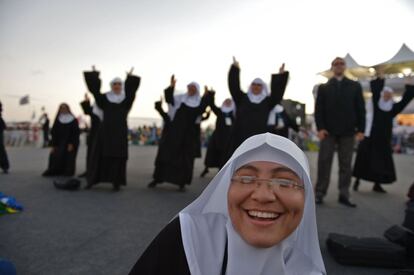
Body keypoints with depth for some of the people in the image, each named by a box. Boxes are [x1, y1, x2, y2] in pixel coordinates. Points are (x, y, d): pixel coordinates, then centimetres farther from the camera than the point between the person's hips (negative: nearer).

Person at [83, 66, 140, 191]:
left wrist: (130, 78, -22)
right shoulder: (104, 98, 10)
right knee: (100, 155, 2)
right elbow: (94, 90, -5)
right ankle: (92, 180, 13)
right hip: (105, 129, 0)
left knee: (118, 156, -2)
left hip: (120, 130, 0)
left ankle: (116, 182, 2)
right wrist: (94, 75, -13)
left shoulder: (126, 99, 8)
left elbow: (131, 90, -11)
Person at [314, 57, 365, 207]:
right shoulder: (323, 87, 11)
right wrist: (320, 127, -10)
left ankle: (344, 195, 9)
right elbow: (318, 109, 2)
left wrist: (361, 129, -3)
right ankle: (320, 193, 3)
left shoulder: (355, 86, 12)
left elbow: (360, 109, 6)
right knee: (324, 162, -2)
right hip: (328, 130, -1)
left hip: (348, 131, 1)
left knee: (346, 164, 3)